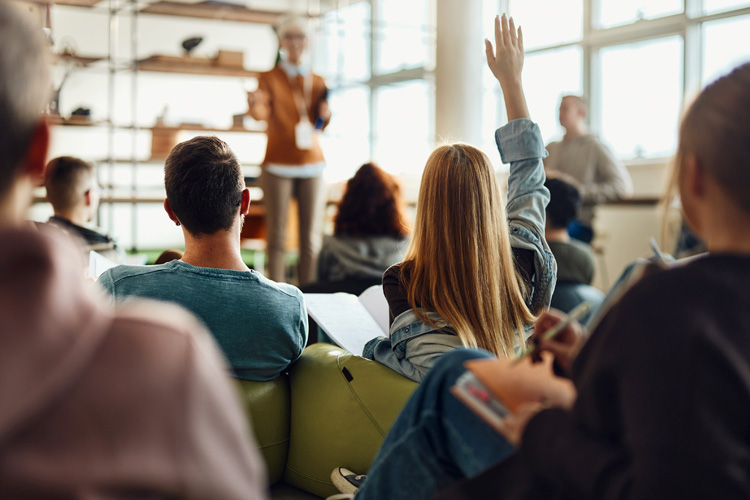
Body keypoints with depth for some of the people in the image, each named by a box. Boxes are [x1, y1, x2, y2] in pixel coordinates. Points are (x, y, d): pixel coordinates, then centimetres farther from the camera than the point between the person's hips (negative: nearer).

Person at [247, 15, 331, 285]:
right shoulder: (269, 78, 3)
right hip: (278, 164, -3)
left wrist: (325, 114, -3)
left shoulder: (317, 81, 13)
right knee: (277, 236, -5)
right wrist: (254, 103, -38)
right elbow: (261, 112, -15)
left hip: (312, 164, 3)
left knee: (311, 238, 0)